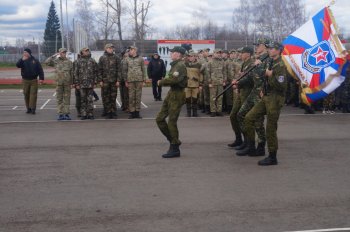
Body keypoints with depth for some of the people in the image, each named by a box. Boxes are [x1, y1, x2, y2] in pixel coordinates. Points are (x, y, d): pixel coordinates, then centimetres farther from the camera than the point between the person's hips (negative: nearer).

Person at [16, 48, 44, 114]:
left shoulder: (35, 61, 3)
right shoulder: (22, 60, 6)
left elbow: (40, 70, 1)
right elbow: (17, 65, -13)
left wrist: (41, 78, -7)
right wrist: (22, 60, -26)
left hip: (33, 80, -2)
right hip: (25, 80, 2)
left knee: (33, 94, -6)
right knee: (26, 94, 4)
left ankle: (33, 108, -6)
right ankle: (28, 108, 12)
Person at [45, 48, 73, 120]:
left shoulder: (69, 62, 6)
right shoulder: (56, 61, 5)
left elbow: (72, 73, 6)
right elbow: (47, 62, -8)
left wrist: (71, 83, 2)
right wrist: (54, 56, -7)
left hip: (67, 84, 0)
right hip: (59, 83, 0)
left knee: (67, 99, 3)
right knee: (59, 99, 2)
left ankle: (67, 114, 8)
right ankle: (60, 114, 6)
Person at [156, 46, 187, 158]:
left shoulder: (180, 66, -15)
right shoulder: (175, 65, 15)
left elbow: (174, 79, -27)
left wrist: (161, 82, -13)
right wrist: (163, 82, -2)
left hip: (177, 95, -10)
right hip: (171, 94, 10)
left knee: (172, 122, -5)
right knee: (160, 118, 11)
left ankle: (174, 149, 5)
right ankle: (174, 141, 21)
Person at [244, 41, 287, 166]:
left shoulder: (280, 65, -14)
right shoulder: (271, 63, 14)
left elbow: (281, 85, -24)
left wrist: (270, 75, -21)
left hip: (275, 100, -9)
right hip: (266, 98, 9)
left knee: (271, 129, -3)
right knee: (249, 118, 4)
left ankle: (272, 157, 7)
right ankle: (250, 145, 15)